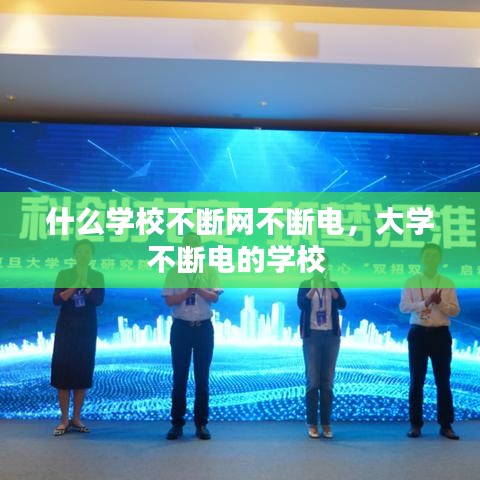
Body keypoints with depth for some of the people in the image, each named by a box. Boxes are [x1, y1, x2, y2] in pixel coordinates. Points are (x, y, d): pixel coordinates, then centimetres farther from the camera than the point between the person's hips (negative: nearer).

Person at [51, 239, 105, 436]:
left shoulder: (97, 277, 3)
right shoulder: (64, 275, 2)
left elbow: (98, 300, -11)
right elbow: (56, 300, -10)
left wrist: (85, 283, -20)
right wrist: (75, 285, -19)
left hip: (87, 329, 1)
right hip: (66, 328, -1)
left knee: (83, 372, 3)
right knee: (63, 371, -2)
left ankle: (76, 418, 14)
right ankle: (64, 420, 7)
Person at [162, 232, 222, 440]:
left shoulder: (209, 271, 3)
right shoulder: (174, 272, 2)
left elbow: (215, 297, -8)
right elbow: (169, 300, -5)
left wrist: (199, 289, -26)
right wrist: (188, 292, -21)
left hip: (204, 327, 0)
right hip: (181, 327, 0)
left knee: (202, 378, 6)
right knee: (179, 377, 5)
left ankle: (201, 424, 15)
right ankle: (177, 423, 15)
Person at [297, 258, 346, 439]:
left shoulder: (333, 285, 7)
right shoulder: (305, 285, 1)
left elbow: (342, 304, -9)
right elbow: (301, 304, -15)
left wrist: (329, 286, -19)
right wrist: (314, 287, -24)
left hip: (331, 335, 2)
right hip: (312, 335, -2)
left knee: (328, 382, 5)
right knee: (313, 382, -2)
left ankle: (326, 424, 12)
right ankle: (312, 424, 7)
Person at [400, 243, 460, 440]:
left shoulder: (447, 283, 5)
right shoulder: (411, 282, 3)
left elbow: (455, 310, 1)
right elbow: (403, 307, -7)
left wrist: (440, 302, -17)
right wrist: (425, 303, -19)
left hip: (441, 334, 1)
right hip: (418, 333, -1)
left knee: (443, 380, 5)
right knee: (416, 380, 4)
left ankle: (446, 425, 14)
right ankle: (415, 424, 12)